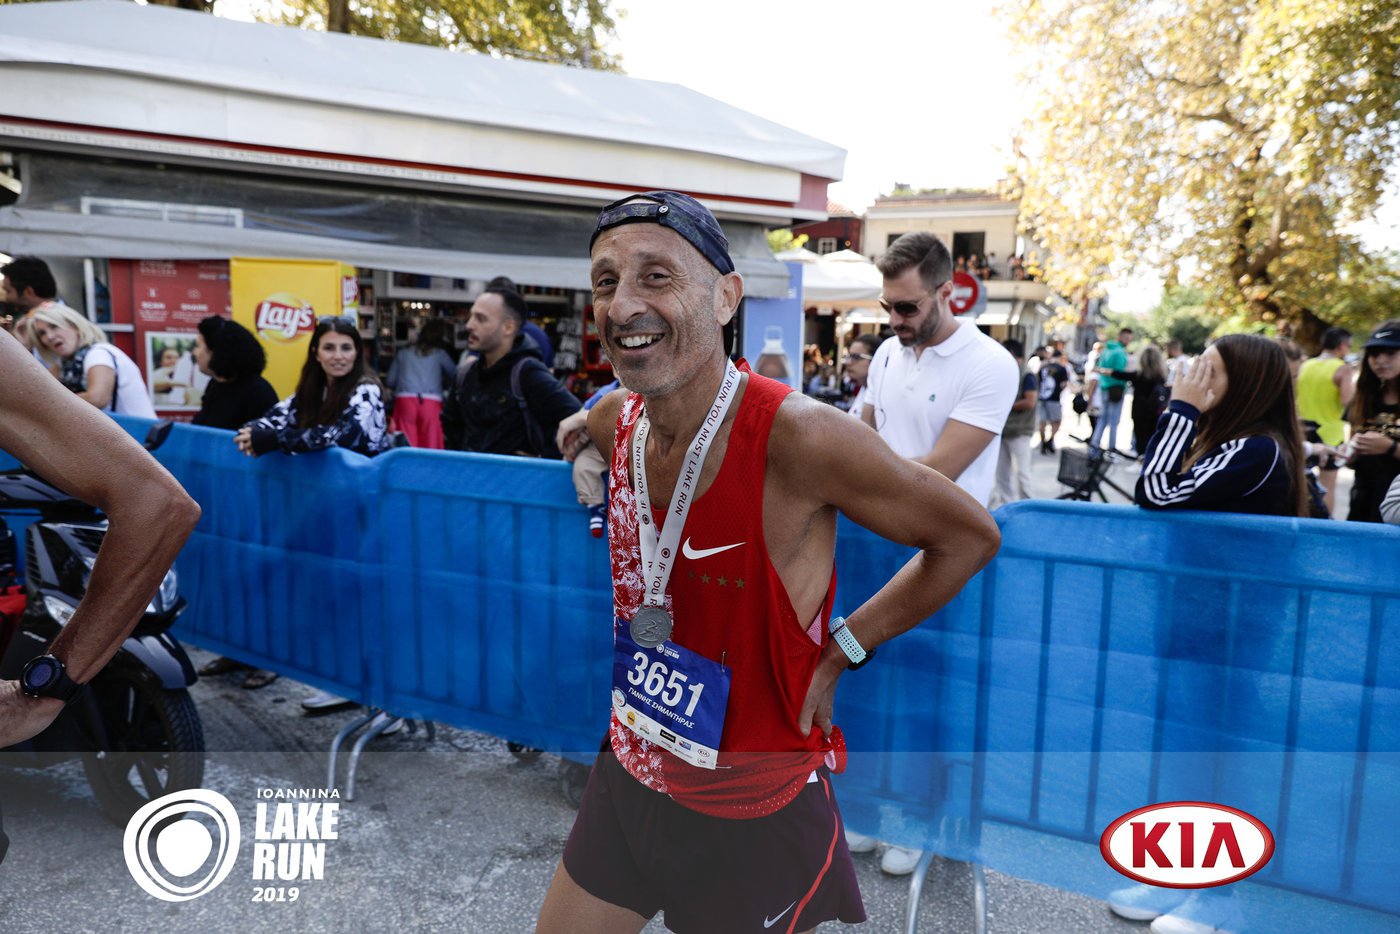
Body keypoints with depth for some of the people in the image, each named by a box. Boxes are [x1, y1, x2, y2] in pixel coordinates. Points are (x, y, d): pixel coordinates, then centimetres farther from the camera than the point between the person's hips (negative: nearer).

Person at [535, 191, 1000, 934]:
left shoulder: (797, 435, -27)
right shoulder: (614, 421, -8)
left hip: (755, 816, -5)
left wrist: (839, 650, -15)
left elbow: (970, 537, -15)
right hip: (628, 780, 6)